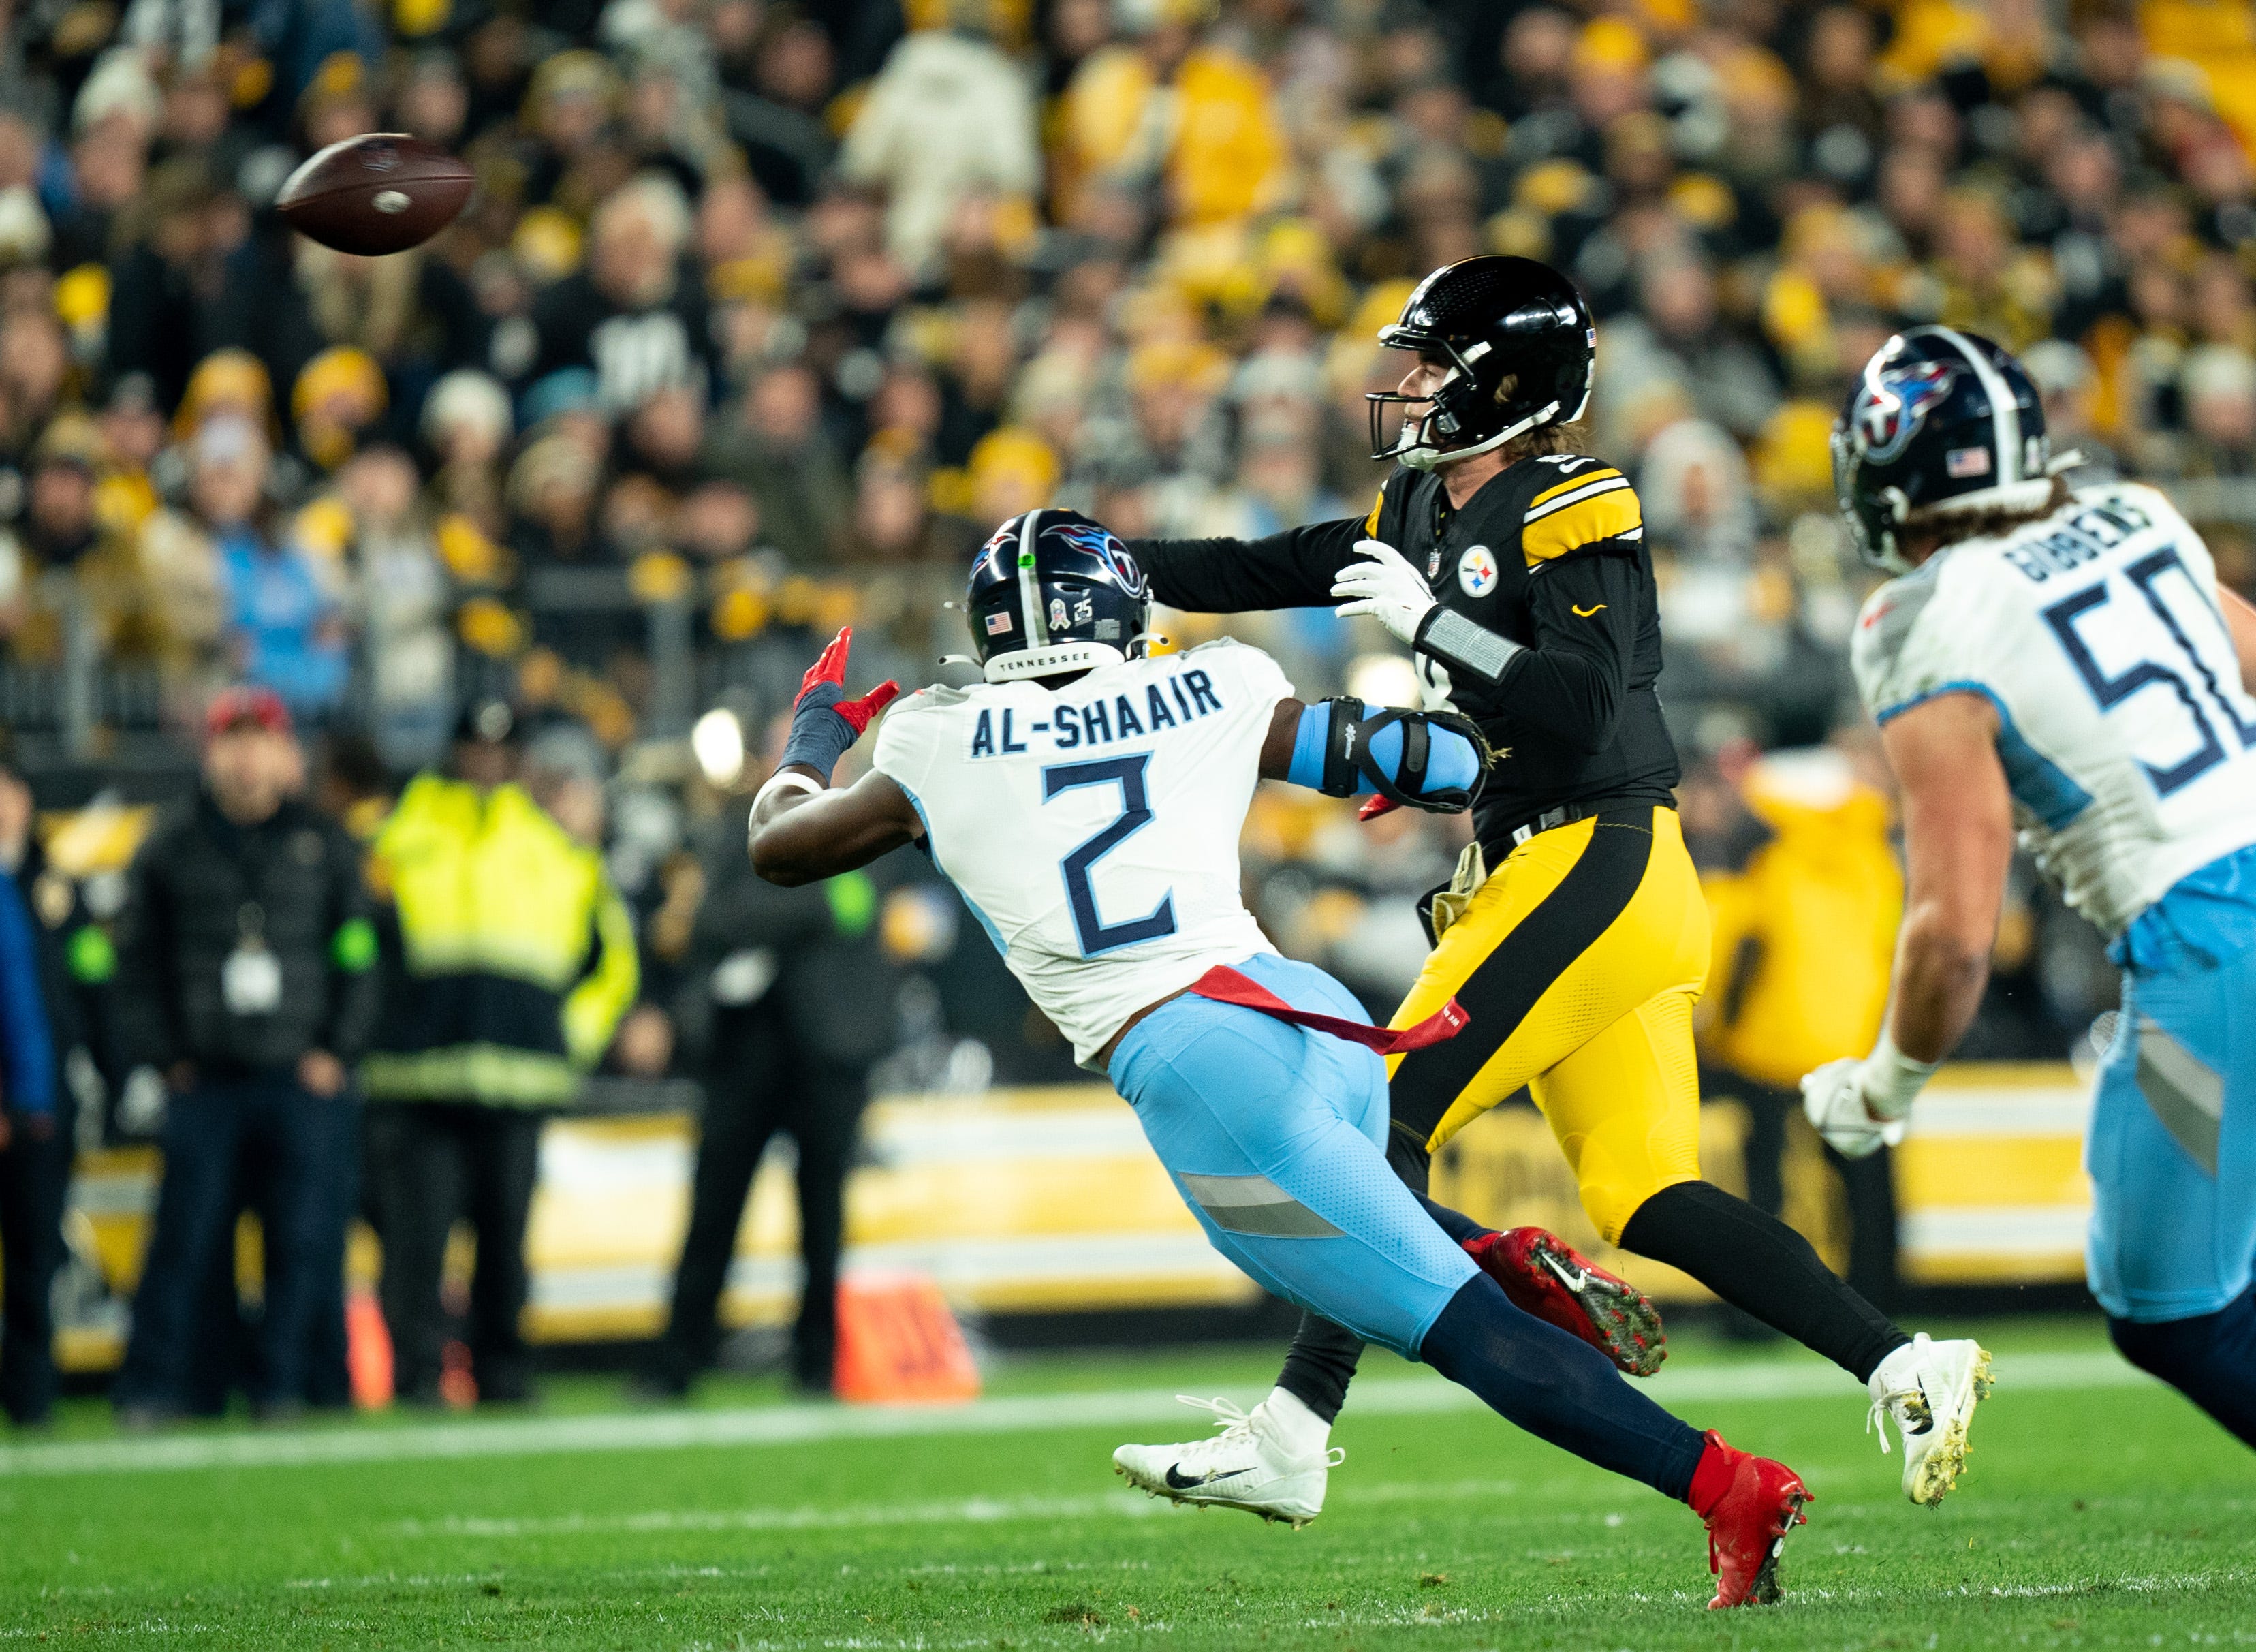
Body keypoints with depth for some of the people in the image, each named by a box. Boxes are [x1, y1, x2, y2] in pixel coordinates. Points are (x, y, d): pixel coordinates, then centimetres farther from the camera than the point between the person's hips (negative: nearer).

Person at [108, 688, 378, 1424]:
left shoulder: (325, 847, 9)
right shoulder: (171, 851, 7)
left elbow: (358, 955, 9)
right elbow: (137, 960, 7)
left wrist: (336, 1050, 1)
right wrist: (163, 1056, -1)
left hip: (301, 1080, 1)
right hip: (205, 1080, -1)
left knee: (297, 1240, 0)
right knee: (184, 1237, -6)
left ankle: (281, 1386, 7)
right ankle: (151, 1390, -3)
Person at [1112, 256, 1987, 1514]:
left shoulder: (1569, 514, -11)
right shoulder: (1427, 510, 15)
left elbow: (1578, 708, -22)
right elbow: (1268, 573, 23)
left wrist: (1431, 624, -21)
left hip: (1597, 867, -9)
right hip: (1540, 873, 9)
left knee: (1390, 1118, -10)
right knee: (1645, 1201, 4)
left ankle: (1296, 1433, -9)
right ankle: (1903, 1367, 2)